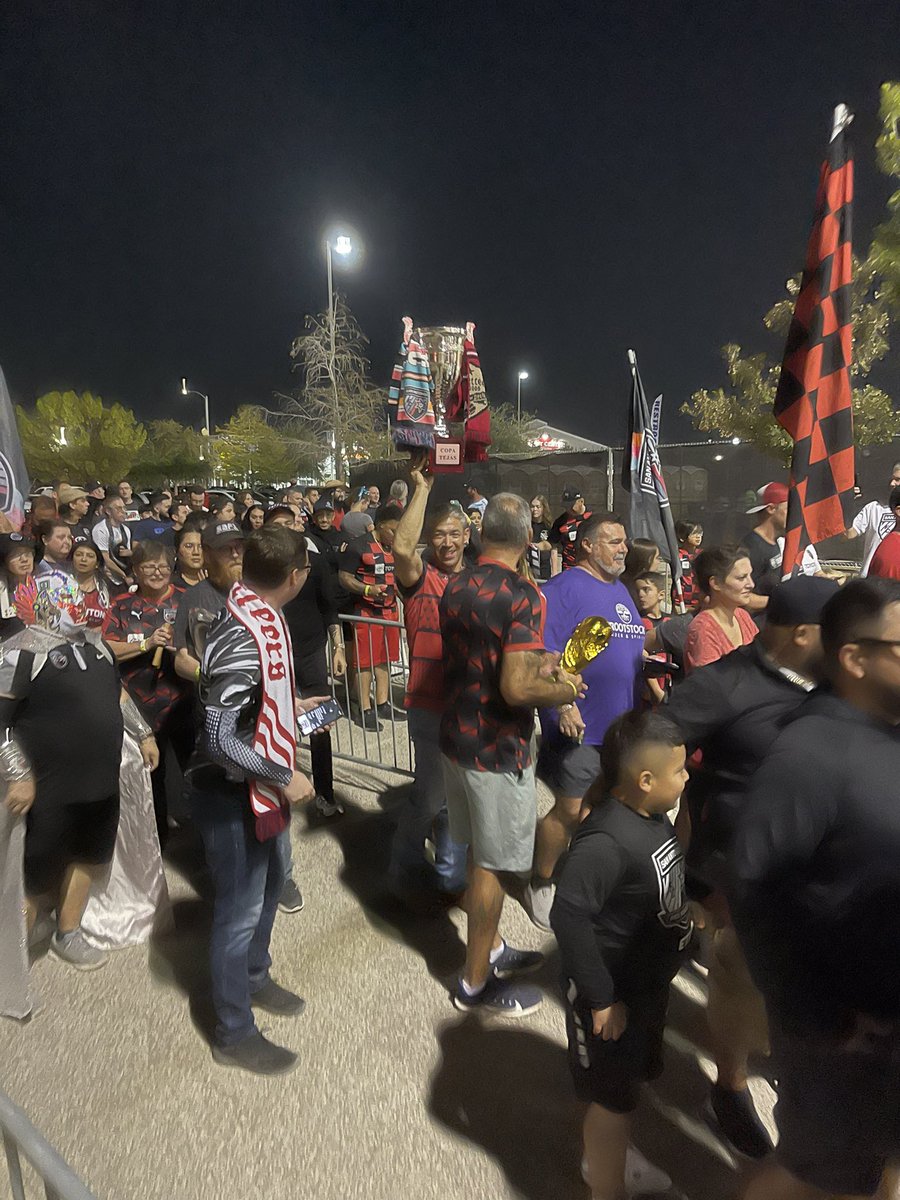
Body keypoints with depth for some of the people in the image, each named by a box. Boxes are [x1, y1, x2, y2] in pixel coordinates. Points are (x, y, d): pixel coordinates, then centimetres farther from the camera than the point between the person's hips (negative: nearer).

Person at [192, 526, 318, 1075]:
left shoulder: (256, 616, -2)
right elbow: (220, 740, -30)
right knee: (240, 910, 10)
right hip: (233, 795, -9)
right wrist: (284, 777, -21)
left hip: (256, 788, 9)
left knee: (270, 882, 25)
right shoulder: (243, 641, -31)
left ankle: (254, 977, 50)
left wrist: (291, 705, 21)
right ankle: (234, 1033, 33)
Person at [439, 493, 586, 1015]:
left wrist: (539, 665, 11)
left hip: (456, 737, 8)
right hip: (498, 750, -7)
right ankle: (477, 982, 28)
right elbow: (515, 689, -28)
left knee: (481, 853, 23)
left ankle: (491, 946, 42)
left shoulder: (455, 586, 2)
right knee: (492, 865, 10)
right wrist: (566, 690, -10)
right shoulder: (523, 595, -22)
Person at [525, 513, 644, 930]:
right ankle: (540, 886, 23)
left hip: (622, 723, 8)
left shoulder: (620, 590, 14)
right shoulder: (563, 589, -14)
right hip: (580, 726, -8)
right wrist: (563, 705, -28)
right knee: (570, 812, 1)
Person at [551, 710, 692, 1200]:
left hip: (648, 980, 9)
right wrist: (600, 999, -26)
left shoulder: (651, 815, -8)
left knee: (632, 1074, 30)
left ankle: (608, 1153, 57)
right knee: (614, 1098, 15)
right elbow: (568, 916, -35)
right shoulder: (605, 842, -36)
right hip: (614, 994, -9)